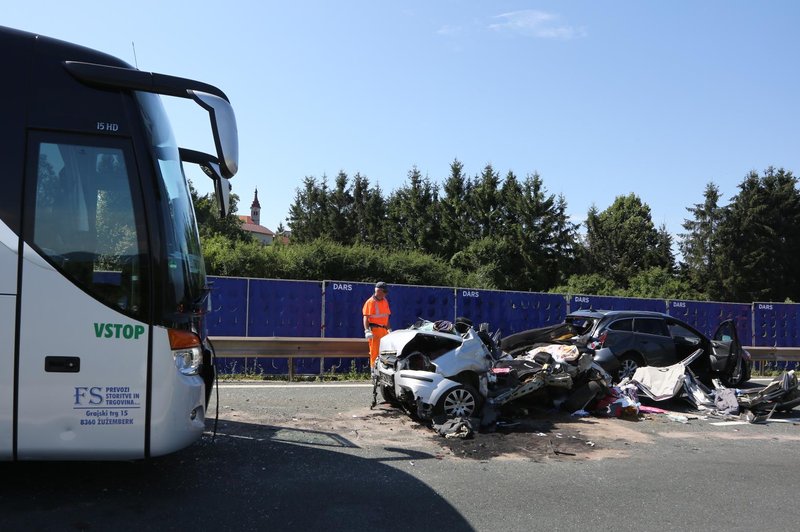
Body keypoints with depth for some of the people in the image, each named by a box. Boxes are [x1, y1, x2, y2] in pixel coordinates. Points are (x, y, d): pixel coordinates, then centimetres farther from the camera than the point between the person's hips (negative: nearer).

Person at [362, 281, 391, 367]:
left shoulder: (385, 301, 15)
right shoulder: (370, 302, -8)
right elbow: (366, 317, -13)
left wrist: (389, 329, 21)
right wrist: (367, 330, -23)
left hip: (384, 330, 8)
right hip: (374, 330, -8)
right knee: (375, 352, -6)